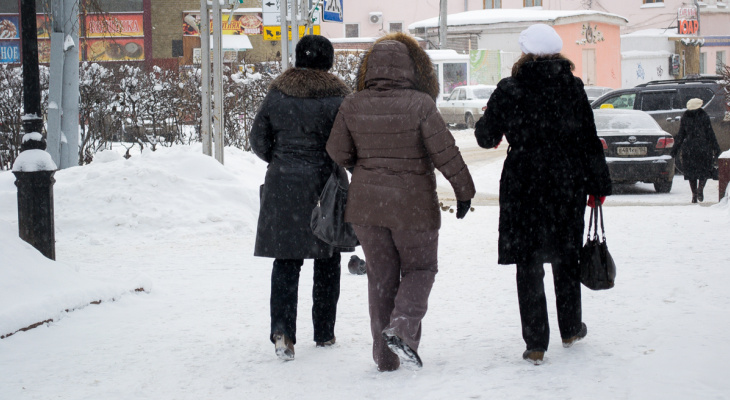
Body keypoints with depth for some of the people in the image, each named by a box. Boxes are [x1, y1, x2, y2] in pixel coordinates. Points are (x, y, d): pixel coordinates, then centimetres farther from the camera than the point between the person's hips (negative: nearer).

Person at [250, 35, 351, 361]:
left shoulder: (277, 93, 1)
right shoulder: (336, 95, -8)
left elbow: (259, 140, 6)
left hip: (282, 185, 2)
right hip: (324, 185, -2)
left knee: (286, 260, 4)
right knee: (326, 260, 12)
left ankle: (282, 327, -16)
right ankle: (324, 333, 18)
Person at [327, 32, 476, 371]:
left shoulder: (353, 105, -3)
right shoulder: (419, 105, -15)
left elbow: (337, 152, 4)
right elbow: (445, 153, -13)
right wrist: (464, 191, -2)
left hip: (367, 204, 3)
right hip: (413, 204, -3)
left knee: (381, 276, 13)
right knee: (419, 269, 14)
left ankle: (385, 356, 14)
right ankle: (401, 329, -9)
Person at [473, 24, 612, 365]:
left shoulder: (508, 91, -7)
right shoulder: (572, 88, -3)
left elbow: (486, 137, 2)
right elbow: (589, 141, -1)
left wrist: (485, 120, 26)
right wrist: (597, 186, 8)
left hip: (523, 188, -2)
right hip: (567, 186, 2)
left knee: (528, 266, 4)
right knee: (566, 258, 19)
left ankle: (535, 345, 2)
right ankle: (570, 329, 32)